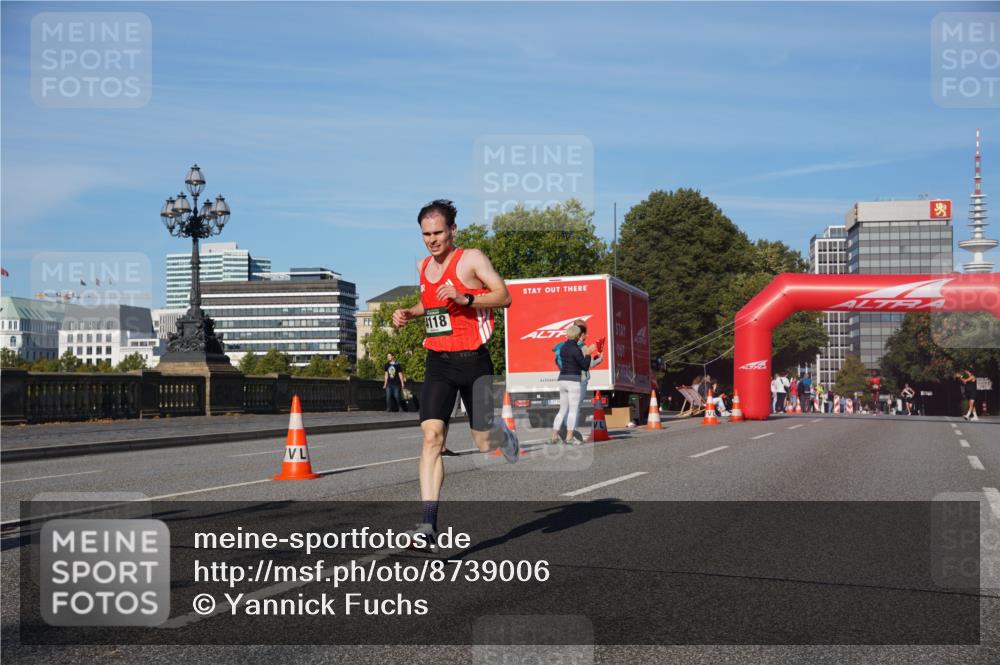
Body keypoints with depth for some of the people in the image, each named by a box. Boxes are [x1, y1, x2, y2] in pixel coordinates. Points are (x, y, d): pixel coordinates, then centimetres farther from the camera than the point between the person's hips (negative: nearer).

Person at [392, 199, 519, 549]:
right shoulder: (422, 267, 12)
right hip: (438, 363, 4)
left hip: (473, 361, -4)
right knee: (432, 436, -13)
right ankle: (429, 526, -17)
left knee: (484, 443, 2)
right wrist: (409, 313, 11)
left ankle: (502, 430, 42)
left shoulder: (471, 259, -6)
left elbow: (504, 296, -11)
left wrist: (465, 299, -24)